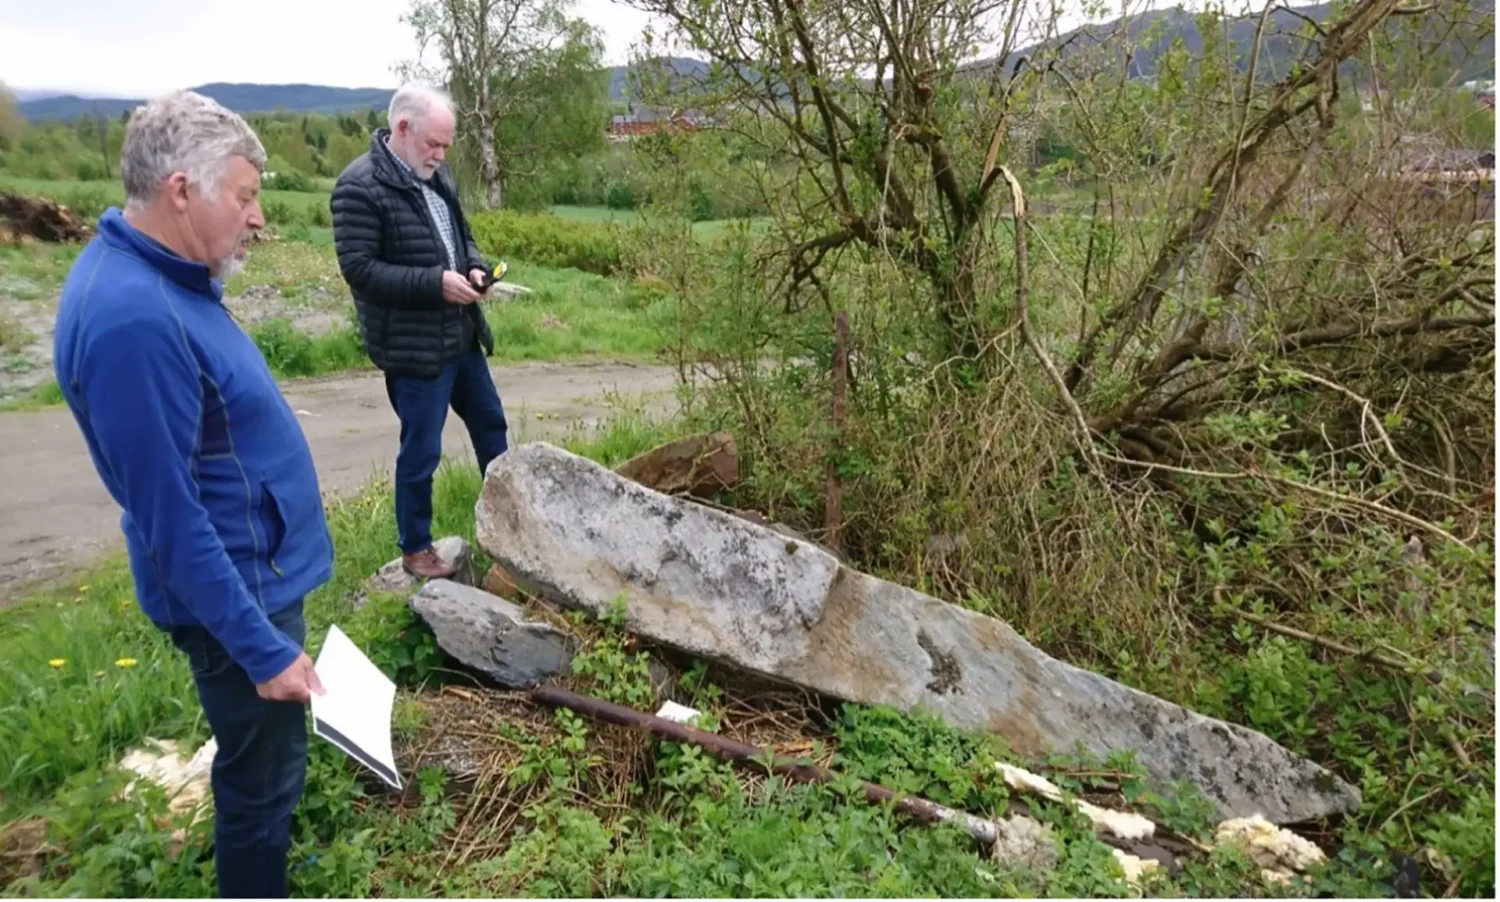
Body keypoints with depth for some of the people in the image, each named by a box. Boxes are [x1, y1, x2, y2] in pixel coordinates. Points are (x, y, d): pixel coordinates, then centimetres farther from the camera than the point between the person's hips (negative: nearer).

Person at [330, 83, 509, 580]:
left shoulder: (436, 174, 9)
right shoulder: (359, 186, -16)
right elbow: (359, 267, -21)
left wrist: (475, 266, -3)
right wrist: (435, 282, -25)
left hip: (461, 334, 8)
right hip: (412, 345, -8)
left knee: (490, 422, 20)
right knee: (421, 450, 3)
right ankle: (415, 549, 22)